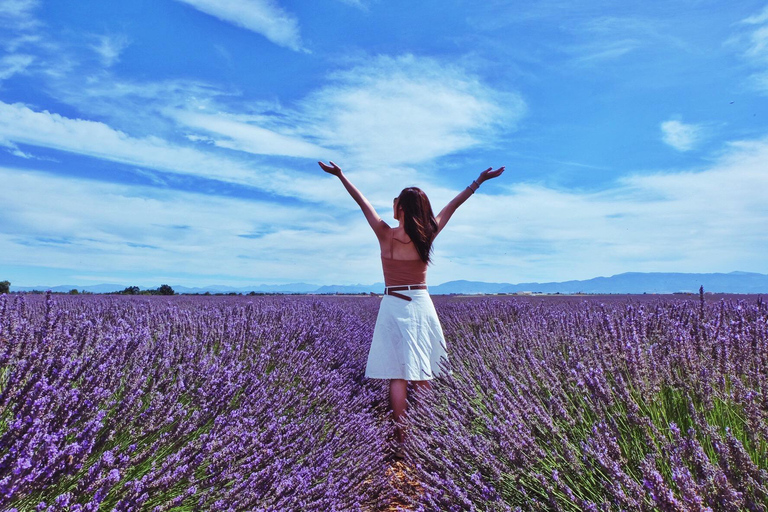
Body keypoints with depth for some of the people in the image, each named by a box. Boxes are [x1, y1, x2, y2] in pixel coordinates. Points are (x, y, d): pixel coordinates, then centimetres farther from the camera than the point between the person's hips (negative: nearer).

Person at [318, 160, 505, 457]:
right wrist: (479, 181, 16)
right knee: (422, 375, 10)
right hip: (421, 304, 2)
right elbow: (453, 205, 6)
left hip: (393, 306, -2)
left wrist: (340, 175, 14)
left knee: (398, 375, 0)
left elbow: (362, 202, 3)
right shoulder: (426, 235, -3)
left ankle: (402, 439, 1)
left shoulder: (385, 234, -7)